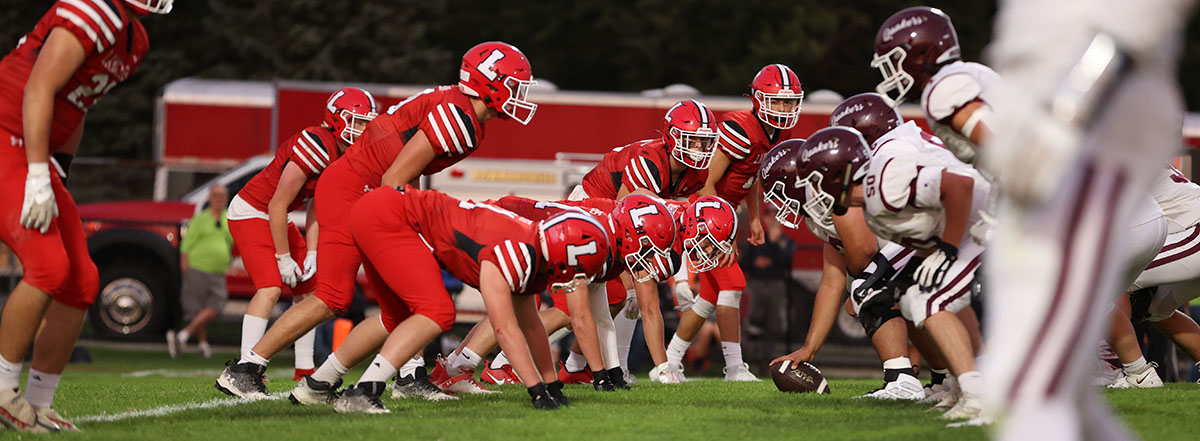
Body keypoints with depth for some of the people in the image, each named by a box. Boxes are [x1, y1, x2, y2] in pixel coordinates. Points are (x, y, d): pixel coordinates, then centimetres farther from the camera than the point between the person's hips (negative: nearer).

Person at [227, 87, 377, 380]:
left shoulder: (344, 155, 0)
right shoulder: (316, 147, -29)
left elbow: (317, 208, 7)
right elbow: (277, 207, -25)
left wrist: (311, 254, -2)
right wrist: (283, 258, -18)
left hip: (278, 220, 10)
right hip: (251, 213, -10)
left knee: (309, 288, 10)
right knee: (270, 287, -23)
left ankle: (304, 370, 18)